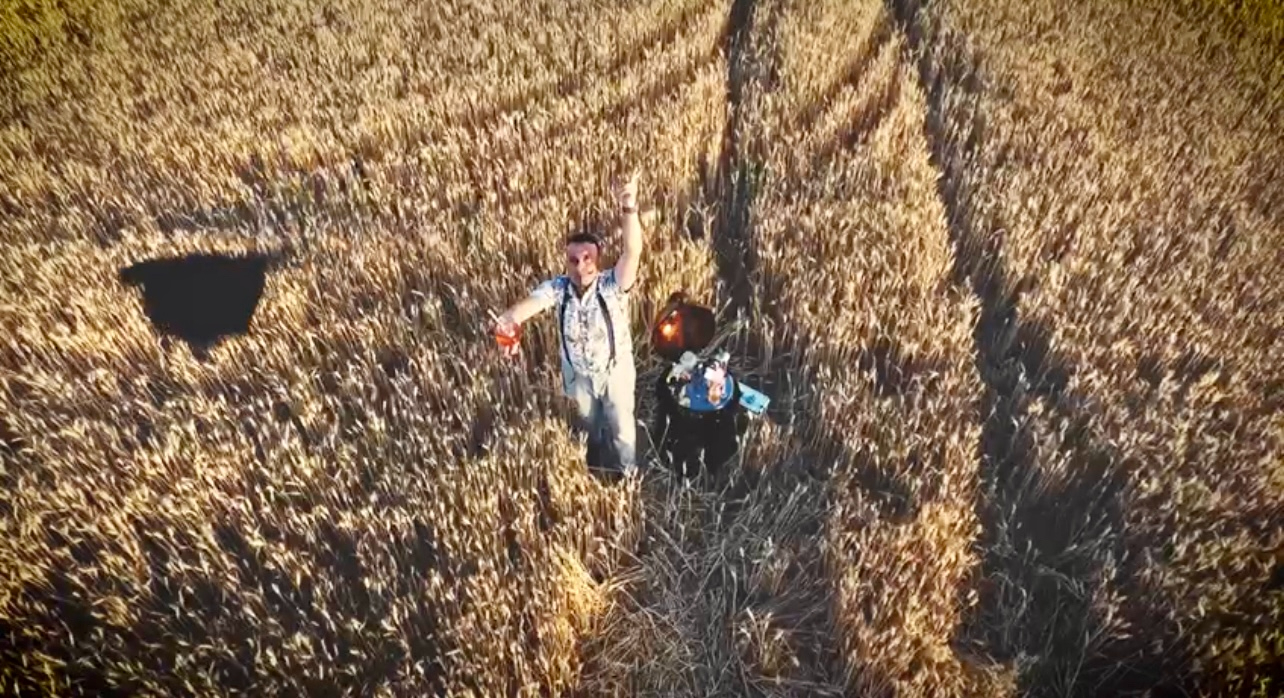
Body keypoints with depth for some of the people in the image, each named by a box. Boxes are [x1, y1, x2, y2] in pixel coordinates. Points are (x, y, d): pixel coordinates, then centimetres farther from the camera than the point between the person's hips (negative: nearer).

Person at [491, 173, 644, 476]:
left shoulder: (612, 285, -30)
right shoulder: (558, 287, -22)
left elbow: (633, 252, -47)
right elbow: (533, 301, -41)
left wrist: (629, 209, -66)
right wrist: (510, 317, -66)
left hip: (615, 370, -2)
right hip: (577, 374, 3)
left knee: (622, 427, 20)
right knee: (586, 425, 29)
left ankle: (629, 474, 49)